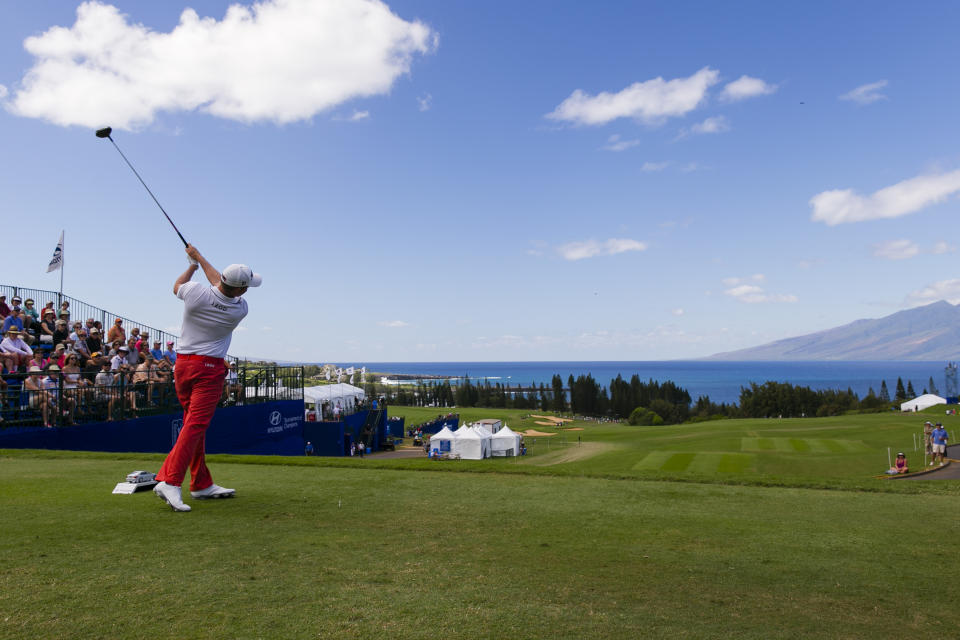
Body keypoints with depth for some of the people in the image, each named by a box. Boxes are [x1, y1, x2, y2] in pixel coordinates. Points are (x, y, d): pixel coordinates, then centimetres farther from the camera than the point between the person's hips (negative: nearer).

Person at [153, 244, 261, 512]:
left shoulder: (195, 292, -10)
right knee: (196, 424, -9)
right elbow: (219, 284, 7)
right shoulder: (240, 309, -12)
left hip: (183, 364, 6)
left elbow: (177, 286, 17)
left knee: (194, 424, 13)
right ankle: (169, 481, -20)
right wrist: (199, 257, 16)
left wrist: (193, 263, 29)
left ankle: (202, 484, 19)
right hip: (209, 369, -6)